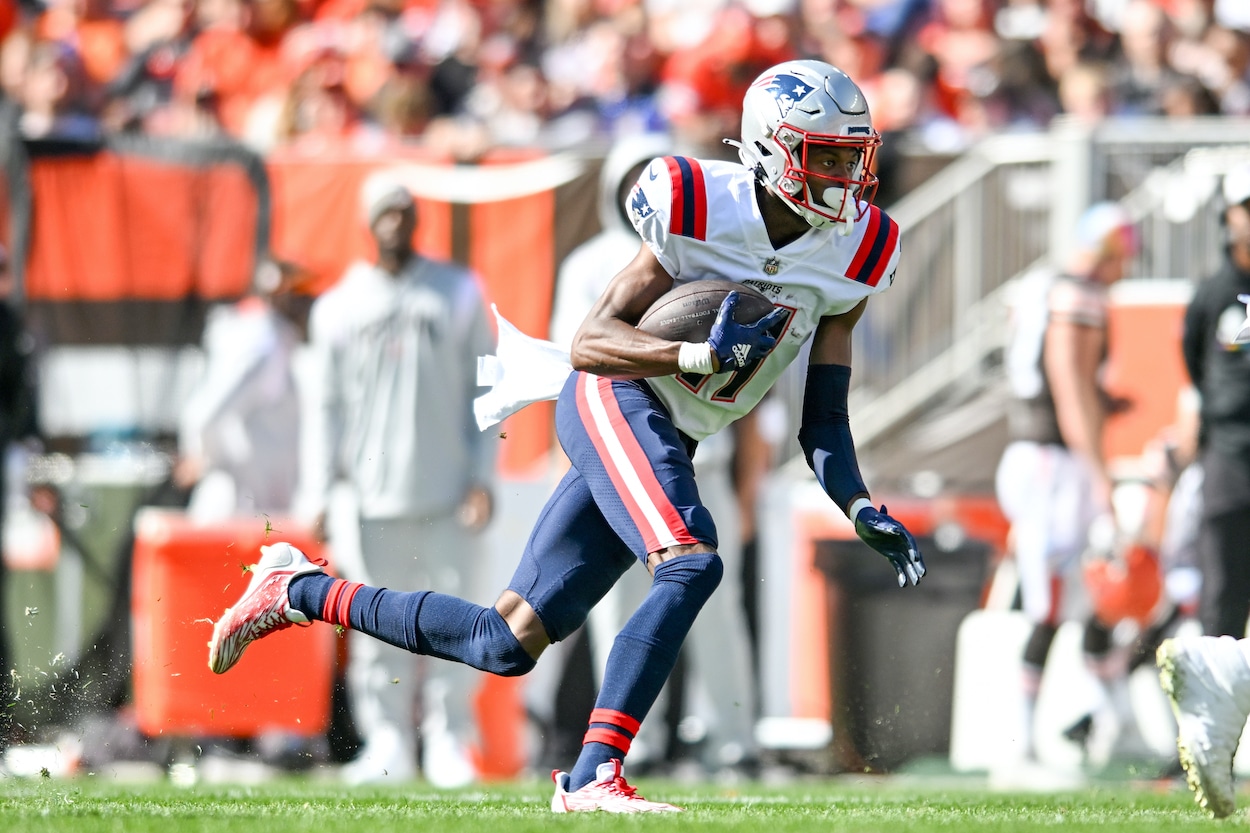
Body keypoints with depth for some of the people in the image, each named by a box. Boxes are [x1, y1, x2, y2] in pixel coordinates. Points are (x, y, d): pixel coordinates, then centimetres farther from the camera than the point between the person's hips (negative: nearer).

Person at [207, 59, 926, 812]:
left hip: (665, 448, 7)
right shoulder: (703, 211, -13)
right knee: (691, 565, -31)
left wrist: (863, 511, -8)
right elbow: (591, 341, -14)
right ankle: (593, 773, -29)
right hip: (616, 400, -7)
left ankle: (299, 592, 22)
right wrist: (697, 356, -30)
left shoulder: (852, 259, 3)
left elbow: (822, 423, 9)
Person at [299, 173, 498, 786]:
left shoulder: (459, 294, 7)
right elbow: (328, 406, 9)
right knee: (376, 630, 0)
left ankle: (449, 746, 4)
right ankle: (386, 746, 7)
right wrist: (318, 497, 3)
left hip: (448, 498, -1)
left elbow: (483, 390, 6)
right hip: (370, 499, 1)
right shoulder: (338, 308, 8)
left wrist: (482, 478, -2)